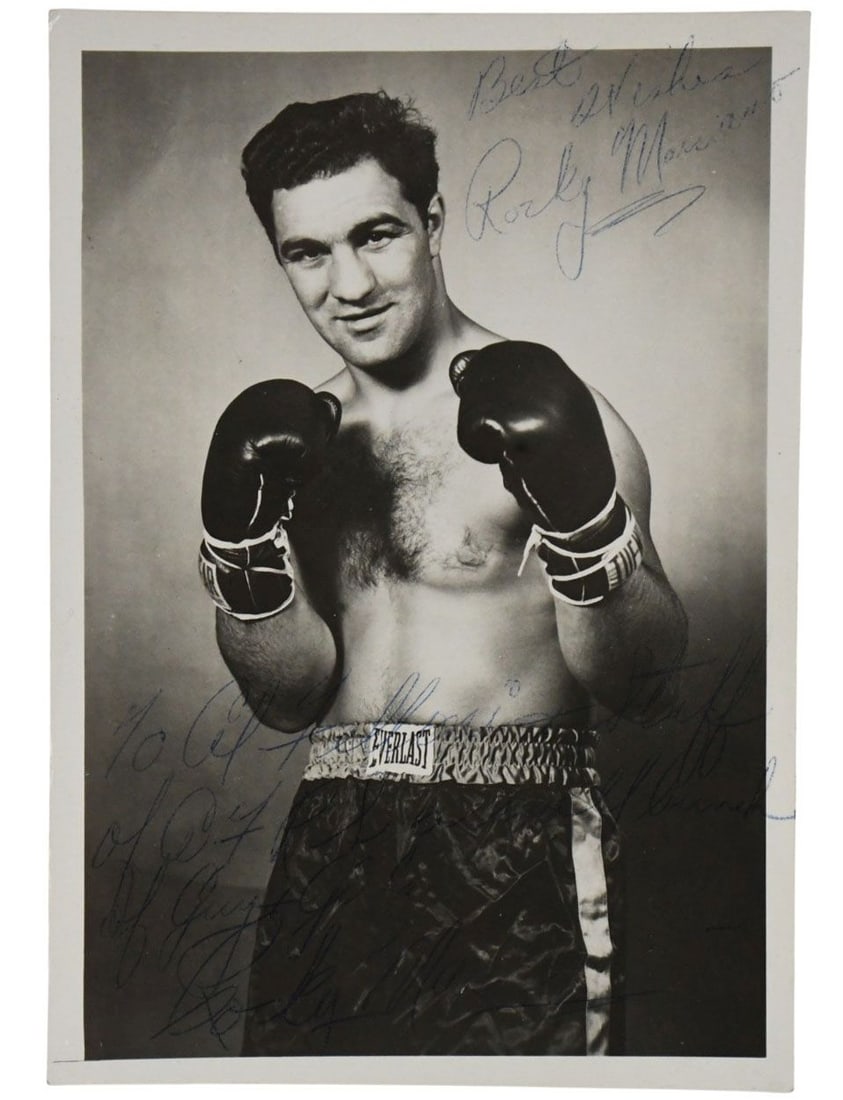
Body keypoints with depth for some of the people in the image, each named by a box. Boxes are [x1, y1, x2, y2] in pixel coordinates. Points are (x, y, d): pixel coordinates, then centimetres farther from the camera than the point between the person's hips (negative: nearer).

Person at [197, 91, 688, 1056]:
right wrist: (241, 532, -11)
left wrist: (578, 505, -26)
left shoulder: (544, 419, -8)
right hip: (331, 860, 4)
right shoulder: (303, 435, 7)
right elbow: (290, 699, 3)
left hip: (515, 867, -4)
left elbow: (641, 687, -11)